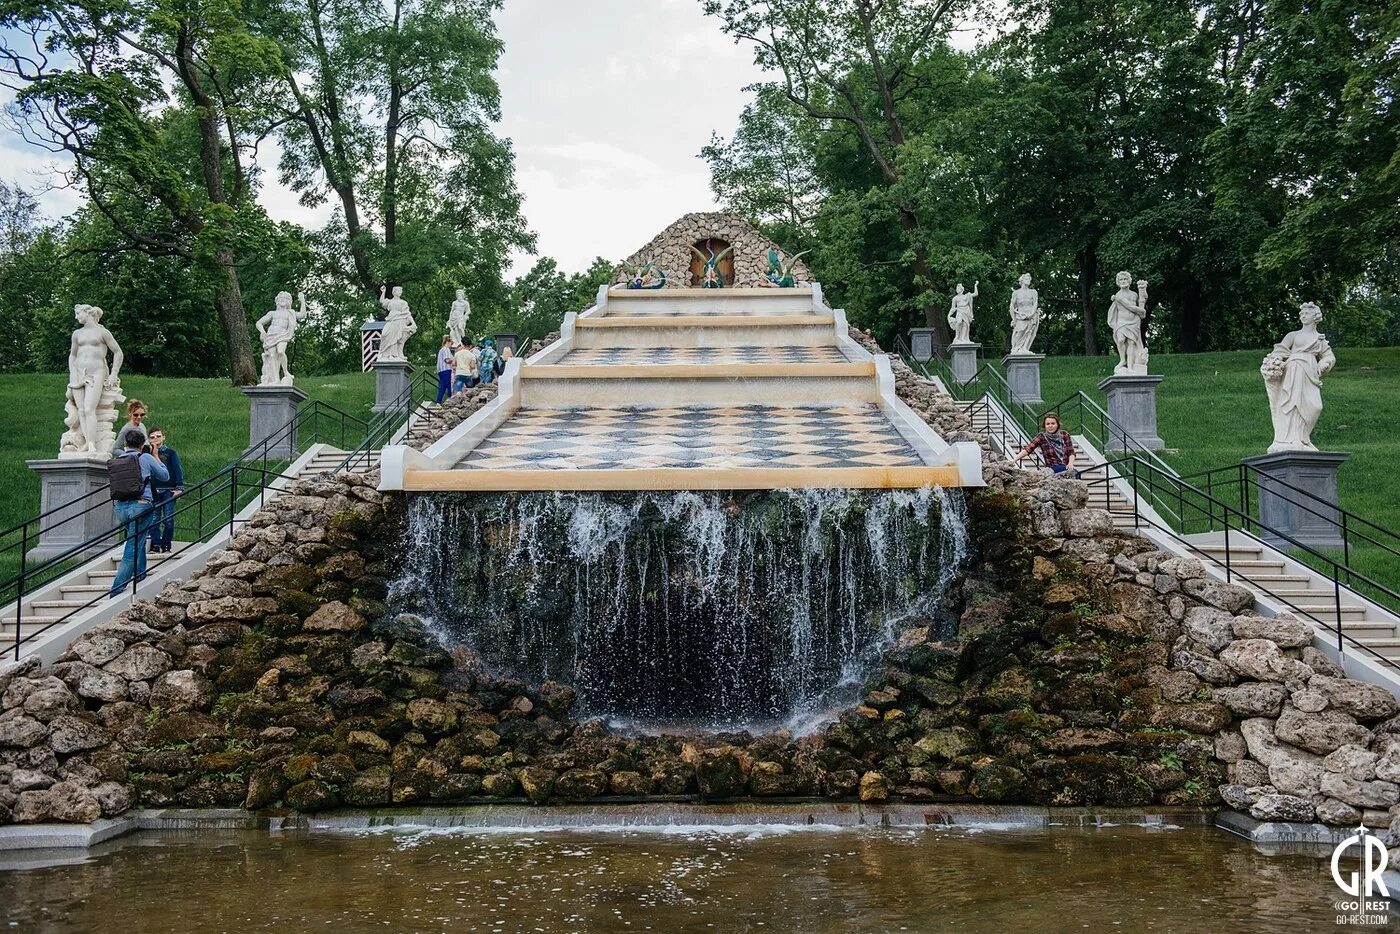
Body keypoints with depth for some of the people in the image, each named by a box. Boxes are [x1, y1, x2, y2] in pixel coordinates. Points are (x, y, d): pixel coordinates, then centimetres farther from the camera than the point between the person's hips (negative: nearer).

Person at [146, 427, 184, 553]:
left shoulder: (171, 452, 7)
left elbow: (178, 470, 4)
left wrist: (179, 487, -6)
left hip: (168, 491, -2)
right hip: (153, 491, 2)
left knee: (168, 519, -3)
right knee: (154, 520, -2)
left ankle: (166, 545, 5)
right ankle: (155, 545, 1)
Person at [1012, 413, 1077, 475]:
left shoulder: (1064, 434, 6)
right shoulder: (1042, 437, -1)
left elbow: (1071, 452, 6)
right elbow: (1028, 449, -12)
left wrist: (1071, 463, -14)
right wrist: (1014, 460, -25)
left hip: (1067, 468, 3)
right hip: (1052, 470, -3)